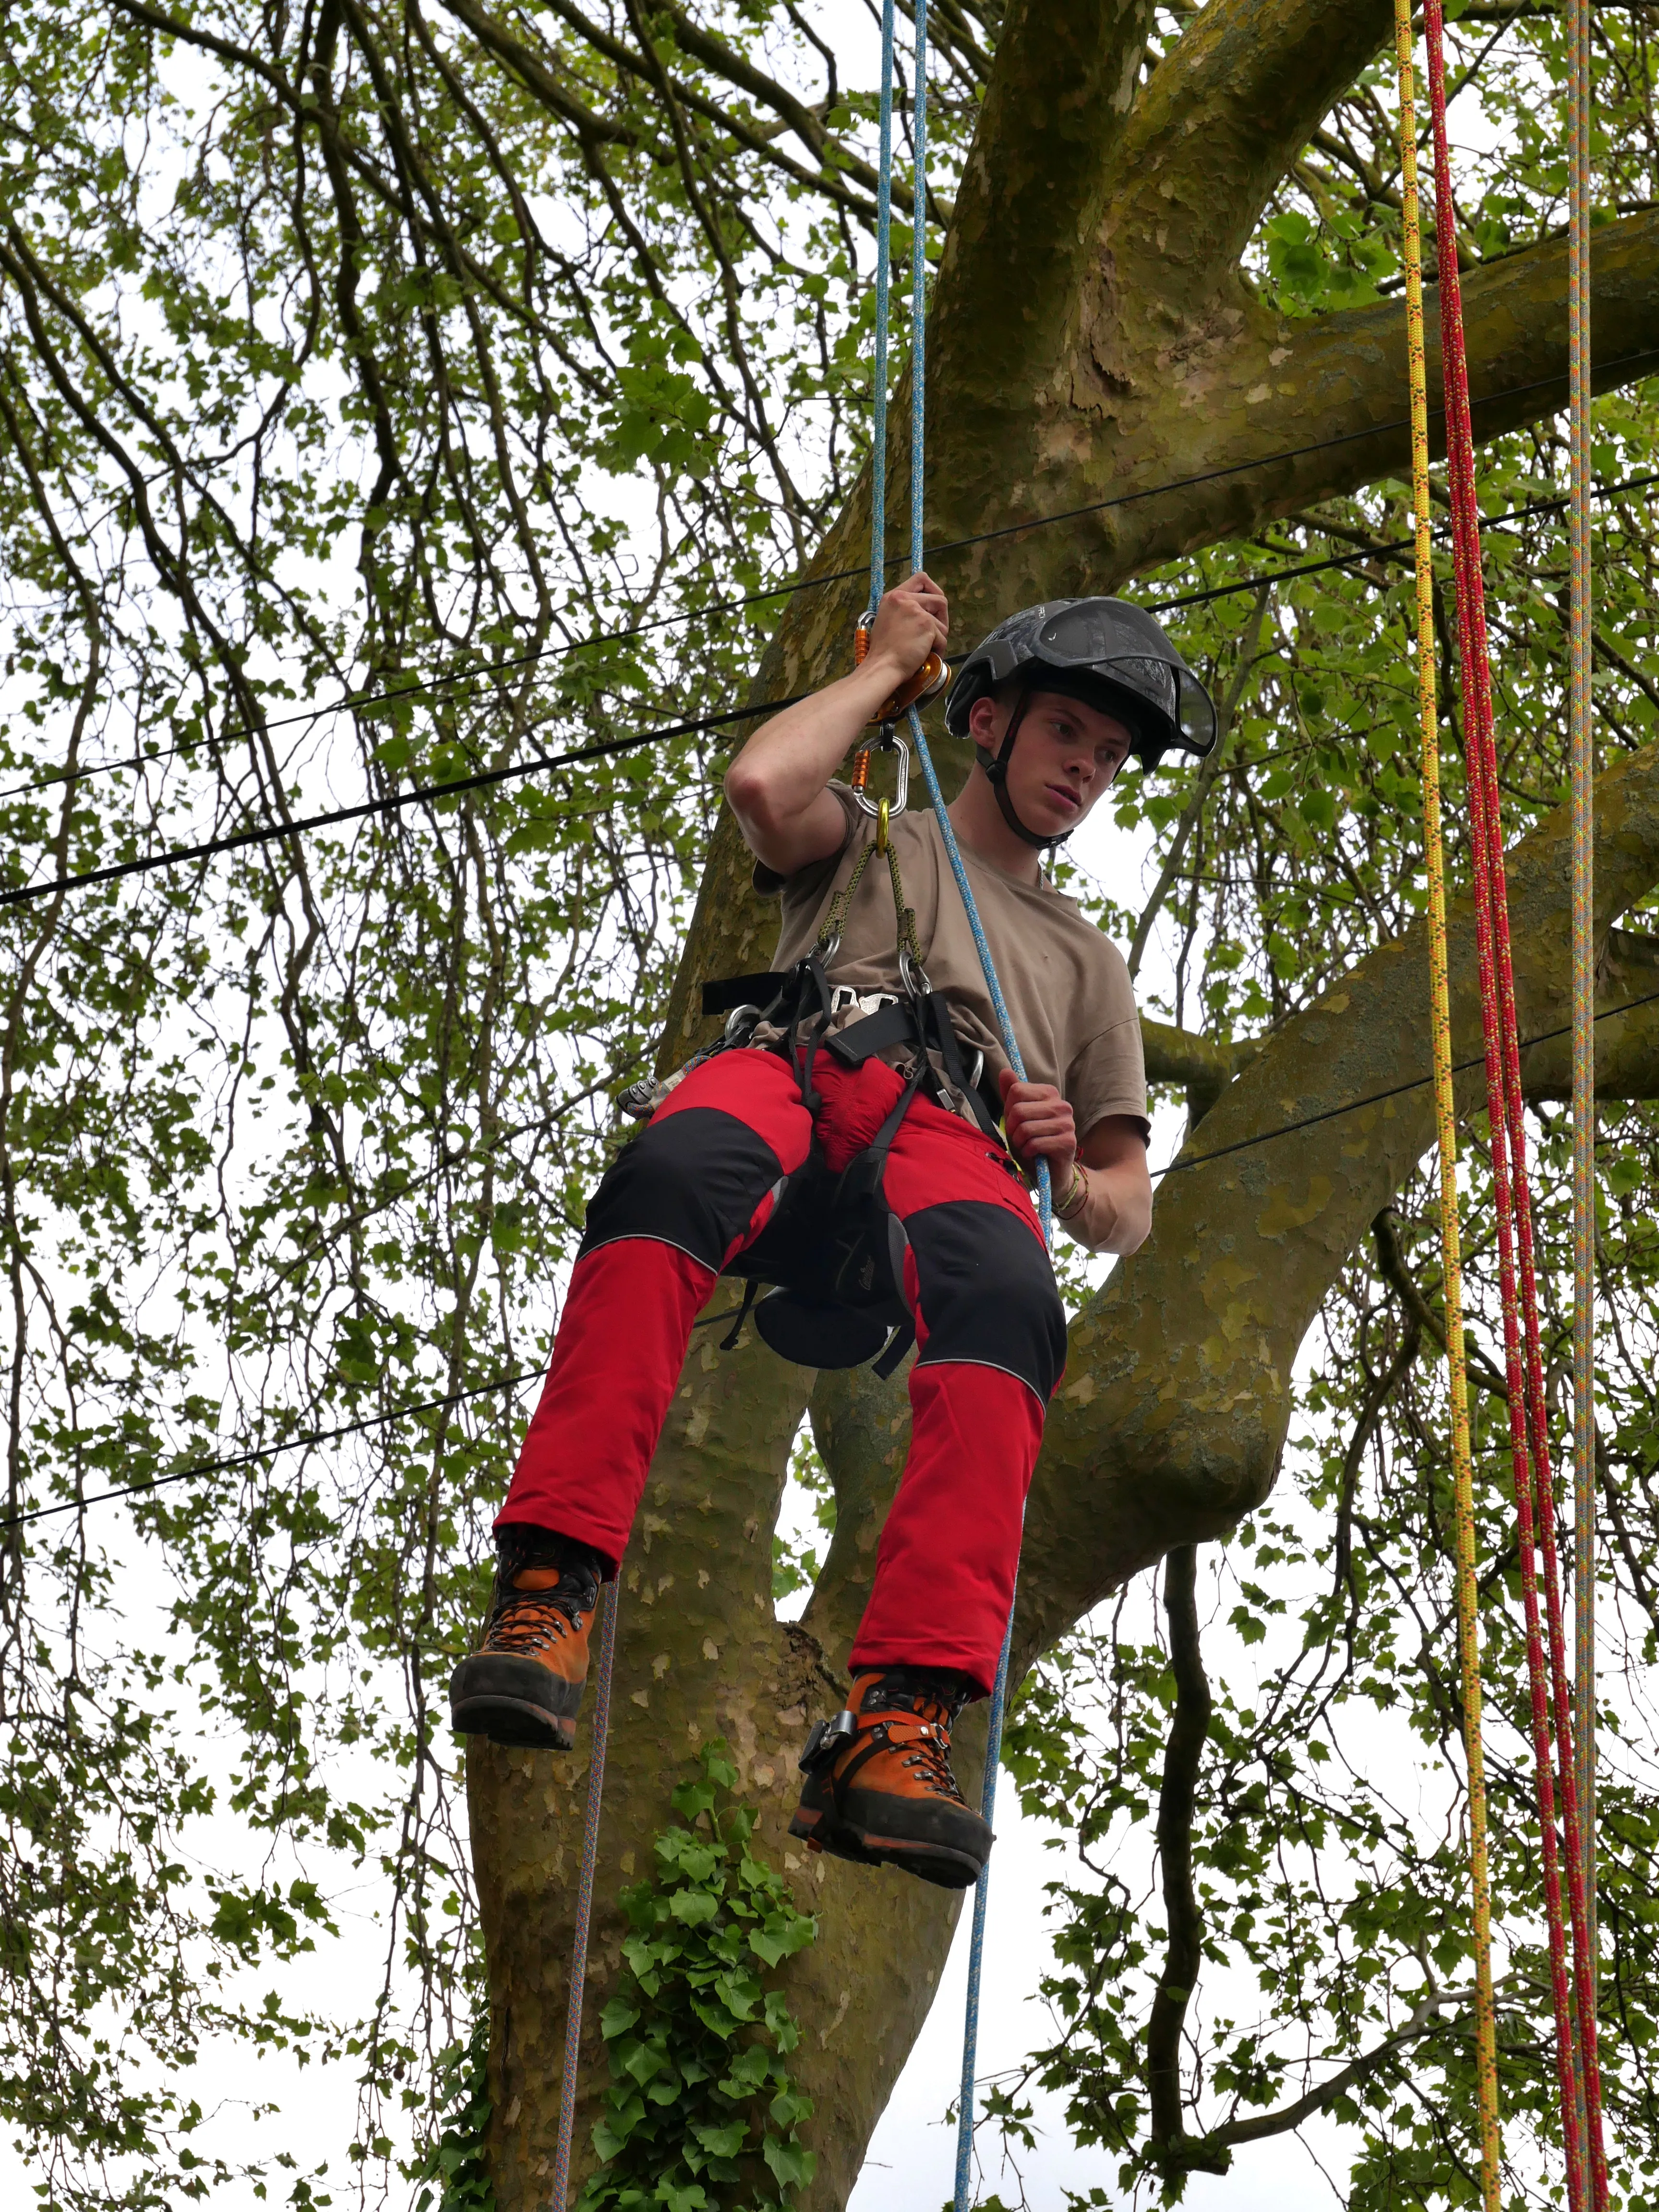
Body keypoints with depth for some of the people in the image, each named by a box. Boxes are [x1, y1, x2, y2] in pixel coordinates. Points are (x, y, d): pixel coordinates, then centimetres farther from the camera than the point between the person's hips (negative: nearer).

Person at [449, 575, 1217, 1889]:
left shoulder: (1088, 964, 41)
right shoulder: (869, 846, 37)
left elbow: (1129, 1212, 32)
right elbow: (762, 785, 11)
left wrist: (1074, 1178, 8)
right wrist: (884, 667, 26)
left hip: (957, 1141, 1)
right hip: (799, 1068, -1)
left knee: (1004, 1308, -39)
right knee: (676, 1173, -42)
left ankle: (901, 1728, -53)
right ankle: (548, 1598, -51)